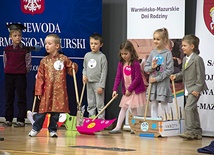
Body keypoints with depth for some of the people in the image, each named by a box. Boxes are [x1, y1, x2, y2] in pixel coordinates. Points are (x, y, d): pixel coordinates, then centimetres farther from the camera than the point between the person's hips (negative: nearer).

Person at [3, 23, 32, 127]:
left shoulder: (25, 50, -3)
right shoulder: (7, 49, 5)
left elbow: (28, 64, 1)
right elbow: (5, 62, 13)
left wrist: (23, 72, 0)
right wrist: (8, 70, 6)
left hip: (21, 76, -3)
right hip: (8, 75, 3)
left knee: (21, 99, -1)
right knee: (9, 98, 7)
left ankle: (21, 120, 3)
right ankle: (8, 120, 14)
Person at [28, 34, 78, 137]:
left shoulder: (63, 59, 3)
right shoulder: (44, 61, 5)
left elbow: (71, 72, 12)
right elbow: (40, 77, 3)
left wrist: (73, 66, -10)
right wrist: (38, 91, -2)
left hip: (59, 90, 0)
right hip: (47, 90, 0)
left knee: (56, 111, 4)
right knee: (42, 110, 0)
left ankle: (52, 130, 16)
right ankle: (35, 128, 11)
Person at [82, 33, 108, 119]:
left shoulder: (102, 57, -8)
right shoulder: (87, 55, 7)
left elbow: (104, 72, -9)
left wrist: (101, 86, -13)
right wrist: (84, 75, -4)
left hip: (98, 83, -5)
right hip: (89, 83, 5)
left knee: (100, 104, -2)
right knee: (90, 104, 13)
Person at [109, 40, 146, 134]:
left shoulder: (135, 64, -17)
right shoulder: (121, 64, 2)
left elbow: (137, 78, -18)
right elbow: (118, 77, 1)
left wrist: (130, 89, -15)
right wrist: (115, 89, -8)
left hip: (136, 90, -6)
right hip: (126, 90, 6)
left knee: (132, 108, -6)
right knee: (123, 108, 6)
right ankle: (118, 127, 7)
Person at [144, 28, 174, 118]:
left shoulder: (167, 53, -6)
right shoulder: (152, 53, 9)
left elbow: (170, 70, -11)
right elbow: (146, 68, 11)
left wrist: (157, 79, -14)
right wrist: (151, 67, -13)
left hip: (163, 83, -5)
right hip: (152, 84, 5)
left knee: (162, 106, -3)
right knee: (153, 106, 7)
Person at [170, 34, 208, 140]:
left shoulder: (197, 59, -14)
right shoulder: (185, 59, 13)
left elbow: (201, 75, -15)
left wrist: (197, 89, -19)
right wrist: (176, 76, 2)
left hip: (195, 89, -9)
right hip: (187, 89, 9)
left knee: (188, 108, -17)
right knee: (193, 110, 12)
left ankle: (190, 131, -17)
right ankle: (197, 132, 19)